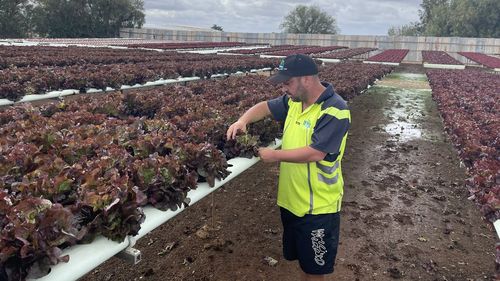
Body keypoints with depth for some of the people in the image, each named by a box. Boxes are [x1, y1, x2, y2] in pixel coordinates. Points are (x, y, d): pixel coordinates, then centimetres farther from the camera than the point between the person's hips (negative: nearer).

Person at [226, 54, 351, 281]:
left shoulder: (334, 111, -23)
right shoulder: (294, 101, 1)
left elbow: (315, 153, -29)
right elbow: (265, 107, 13)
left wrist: (275, 155, -19)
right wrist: (243, 120, -7)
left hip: (317, 206, -7)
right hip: (291, 199, 8)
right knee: (301, 258, 25)